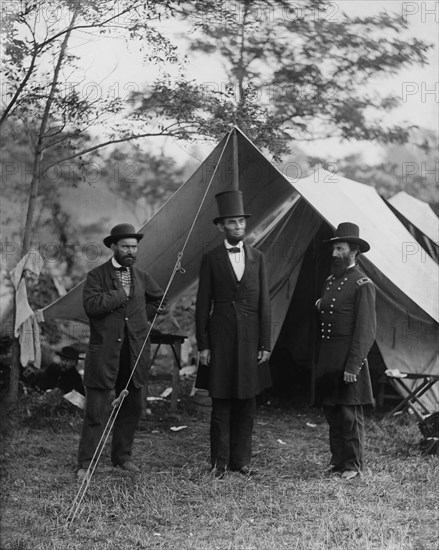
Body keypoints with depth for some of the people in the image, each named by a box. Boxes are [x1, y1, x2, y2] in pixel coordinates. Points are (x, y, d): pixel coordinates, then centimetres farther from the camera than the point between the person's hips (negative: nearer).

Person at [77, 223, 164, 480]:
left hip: (135, 352, 5)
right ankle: (86, 464, 3)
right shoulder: (97, 275, -3)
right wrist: (121, 294, -14)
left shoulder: (141, 277, 12)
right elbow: (91, 305, -19)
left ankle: (122, 456, 25)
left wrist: (142, 315, 14)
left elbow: (159, 299, 27)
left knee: (131, 409, 11)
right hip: (105, 352, -5)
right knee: (95, 411, -4)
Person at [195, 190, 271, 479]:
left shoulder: (257, 258, 8)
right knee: (221, 404, 1)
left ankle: (241, 459, 15)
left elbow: (264, 303, 7)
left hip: (250, 339, 2)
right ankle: (220, 462, 9)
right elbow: (203, 305, 1)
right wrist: (203, 345, -4)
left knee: (247, 404, 6)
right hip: (221, 337, -2)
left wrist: (265, 344, 1)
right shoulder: (211, 259, 1)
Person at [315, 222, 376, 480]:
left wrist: (353, 366, -17)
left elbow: (366, 330, -14)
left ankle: (353, 466, 7)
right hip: (328, 359, 8)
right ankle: (338, 461, 21)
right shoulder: (330, 281, 16)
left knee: (350, 414, -2)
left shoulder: (363, 284, -9)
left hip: (349, 358, -8)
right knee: (332, 414, 11)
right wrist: (321, 306, 7)